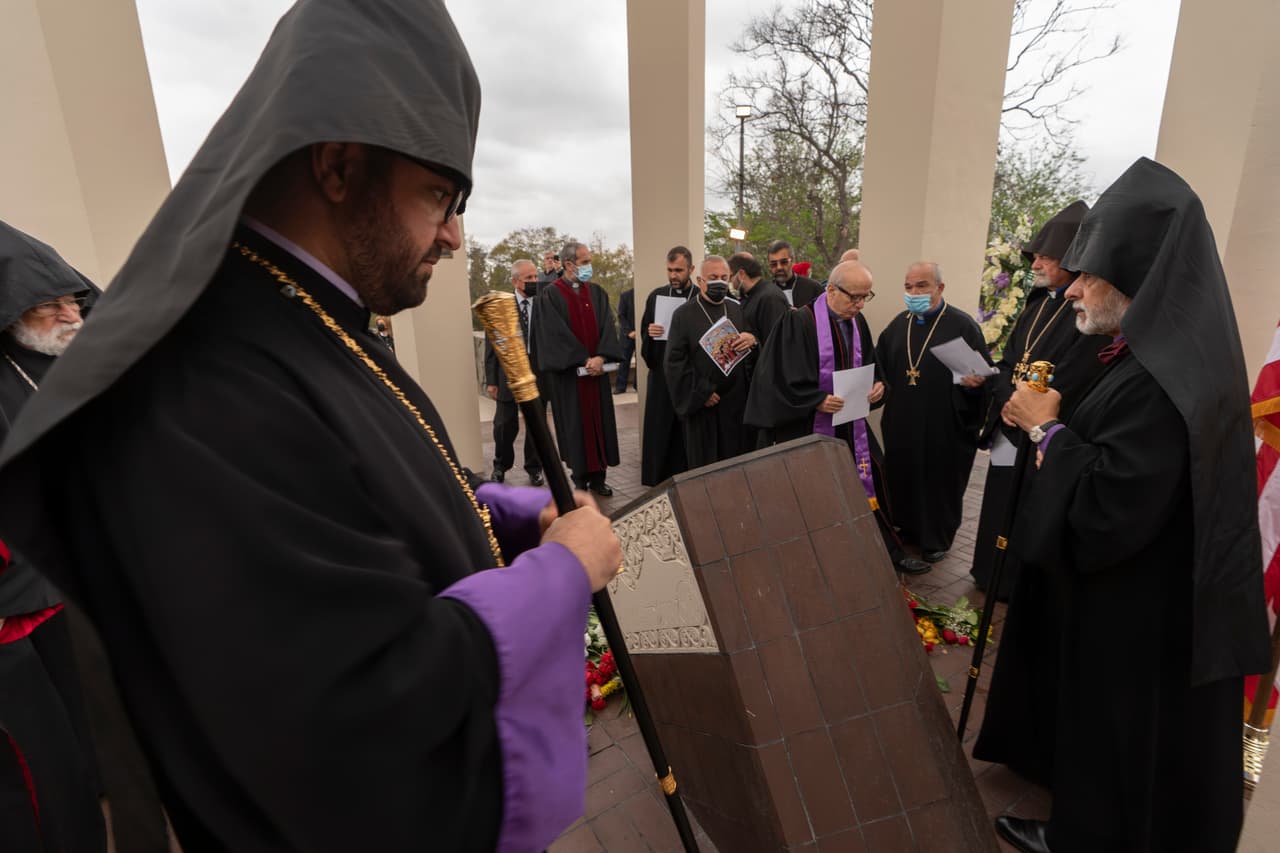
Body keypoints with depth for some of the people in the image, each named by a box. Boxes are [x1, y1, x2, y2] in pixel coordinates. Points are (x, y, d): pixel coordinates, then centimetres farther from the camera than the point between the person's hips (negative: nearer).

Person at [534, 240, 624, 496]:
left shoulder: (597, 292, 9)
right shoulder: (550, 295, -5)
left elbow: (608, 326, -1)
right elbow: (556, 333, -13)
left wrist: (601, 357, -16)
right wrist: (584, 360, -16)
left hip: (598, 369, 4)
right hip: (568, 372, -4)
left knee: (599, 421, 6)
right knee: (575, 424, 2)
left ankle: (598, 476, 16)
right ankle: (580, 479, 12)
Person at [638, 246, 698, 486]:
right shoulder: (656, 296, 8)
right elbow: (644, 332, 12)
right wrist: (650, 333, -9)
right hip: (661, 374, 3)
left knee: (688, 434, 4)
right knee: (660, 433, 6)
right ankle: (659, 483, 16)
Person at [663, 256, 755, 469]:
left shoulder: (737, 310, 10)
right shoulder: (683, 315, -2)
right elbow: (674, 361, -7)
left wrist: (752, 339, -11)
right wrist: (701, 393, -12)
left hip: (736, 402, 4)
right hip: (702, 404, -3)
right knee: (704, 464, 6)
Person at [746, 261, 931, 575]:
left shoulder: (858, 323, 7)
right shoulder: (798, 322, -15)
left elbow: (870, 369, 16)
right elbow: (783, 377, -17)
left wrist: (877, 386, -6)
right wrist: (818, 401, -26)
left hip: (851, 425, 6)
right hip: (808, 428, -6)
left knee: (871, 484, 8)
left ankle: (890, 552, 25)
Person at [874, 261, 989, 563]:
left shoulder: (962, 325, -7)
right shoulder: (899, 323, 9)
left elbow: (984, 374, -9)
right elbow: (880, 367, 12)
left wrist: (975, 381, -29)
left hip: (945, 425, -4)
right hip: (901, 423, 5)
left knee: (939, 483, 10)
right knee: (903, 478, 15)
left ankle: (936, 540, 28)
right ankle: (908, 529, 35)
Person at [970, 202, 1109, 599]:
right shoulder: (1038, 303, 8)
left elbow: (1063, 390, -23)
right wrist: (1005, 395, -10)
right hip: (1008, 432, 8)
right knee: (998, 516, 20)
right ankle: (992, 581, 39)